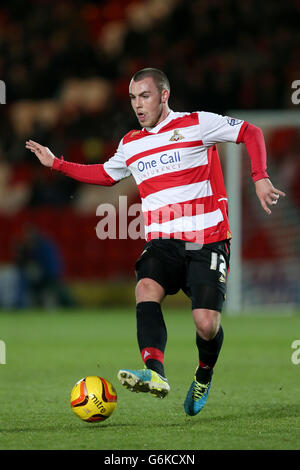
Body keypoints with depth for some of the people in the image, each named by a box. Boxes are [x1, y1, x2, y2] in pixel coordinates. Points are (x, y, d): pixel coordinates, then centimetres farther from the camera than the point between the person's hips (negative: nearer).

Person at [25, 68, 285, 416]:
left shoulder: (196, 124, 1)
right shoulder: (130, 145, 17)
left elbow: (250, 133, 5)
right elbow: (105, 174, 36)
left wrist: (259, 177, -8)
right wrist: (56, 164, 30)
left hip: (207, 241, -4)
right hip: (162, 241, 4)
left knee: (206, 322, -15)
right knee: (146, 287, -29)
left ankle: (204, 376, 19)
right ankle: (155, 373, -46)